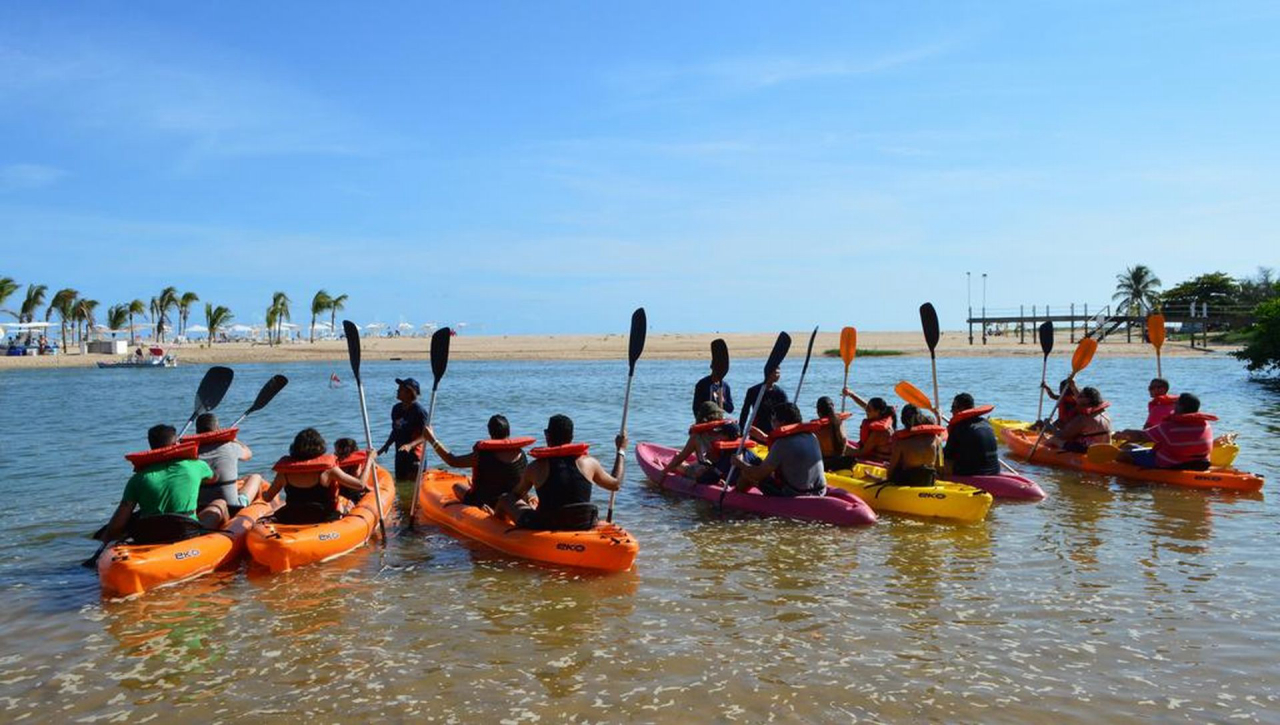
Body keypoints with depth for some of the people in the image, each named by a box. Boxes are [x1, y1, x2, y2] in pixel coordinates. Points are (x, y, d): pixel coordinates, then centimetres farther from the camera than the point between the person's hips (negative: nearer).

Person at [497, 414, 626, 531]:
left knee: (505, 501, 15)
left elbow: (516, 495, 8)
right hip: (583, 527, 3)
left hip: (545, 528, -2)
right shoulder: (588, 463, -6)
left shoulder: (536, 467, -9)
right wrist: (621, 451, 23)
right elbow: (615, 484, 10)